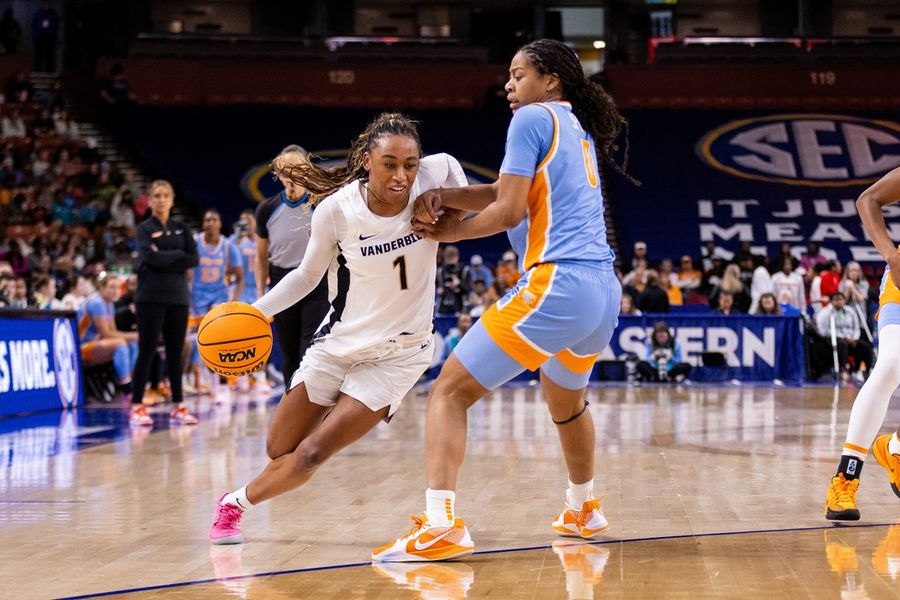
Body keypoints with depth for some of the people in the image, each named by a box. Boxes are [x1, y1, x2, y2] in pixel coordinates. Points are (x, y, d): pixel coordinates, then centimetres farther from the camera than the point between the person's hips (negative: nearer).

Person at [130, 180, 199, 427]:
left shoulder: (182, 229, 13)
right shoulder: (144, 229, 2)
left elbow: (194, 259, 0)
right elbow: (152, 258, -15)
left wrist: (165, 259, -8)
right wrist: (178, 254, -4)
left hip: (178, 297, 4)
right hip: (151, 297, -4)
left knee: (175, 353, 6)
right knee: (146, 352, -5)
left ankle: (178, 406, 10)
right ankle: (137, 406, -2)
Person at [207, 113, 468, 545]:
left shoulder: (433, 176, -19)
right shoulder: (336, 209, -17)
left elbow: (449, 163, 8)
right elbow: (307, 275, 0)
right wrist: (256, 311, -12)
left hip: (399, 352, -1)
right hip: (339, 342, 1)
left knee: (309, 456, -12)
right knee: (279, 451, 10)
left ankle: (237, 502, 16)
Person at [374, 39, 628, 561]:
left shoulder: (533, 118, -2)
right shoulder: (579, 131, 23)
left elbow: (509, 210, -9)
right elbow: (513, 191, 17)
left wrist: (446, 233, 5)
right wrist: (442, 197, 3)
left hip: (557, 285, -9)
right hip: (605, 294, 9)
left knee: (450, 391, -7)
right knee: (566, 397, 35)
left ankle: (440, 526, -21)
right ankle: (583, 510, 52)